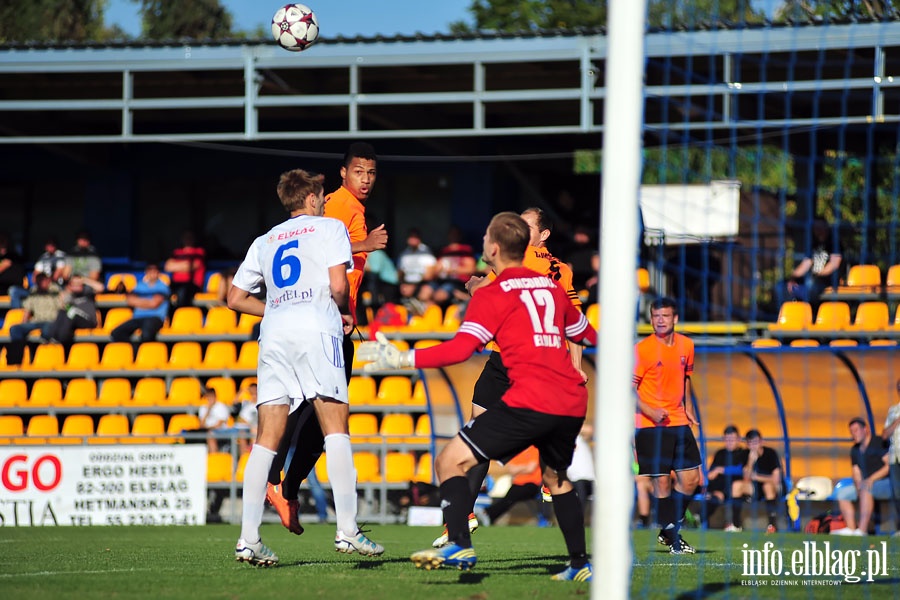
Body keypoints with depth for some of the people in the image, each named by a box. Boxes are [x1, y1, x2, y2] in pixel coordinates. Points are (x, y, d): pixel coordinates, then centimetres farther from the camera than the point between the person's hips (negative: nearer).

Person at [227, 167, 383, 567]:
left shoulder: (265, 241, 26)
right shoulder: (330, 227, 12)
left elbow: (235, 298, 26)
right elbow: (338, 285, -2)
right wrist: (344, 313, 16)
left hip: (274, 334, 4)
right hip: (315, 328, -4)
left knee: (267, 438, 1)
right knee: (336, 427, -4)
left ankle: (248, 538, -7)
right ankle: (347, 530, -13)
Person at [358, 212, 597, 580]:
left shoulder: (493, 294, 0)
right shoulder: (552, 287, 19)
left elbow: (460, 349, -12)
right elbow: (586, 334, 35)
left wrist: (402, 359, -12)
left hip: (530, 401, -7)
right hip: (573, 402, 7)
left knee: (451, 461, -3)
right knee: (557, 479, 30)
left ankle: (460, 546, -20)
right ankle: (580, 563, 28)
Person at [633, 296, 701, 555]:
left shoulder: (686, 345, 8)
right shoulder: (642, 349, -10)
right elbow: (628, 389, -9)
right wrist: (650, 412, -20)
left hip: (678, 422, 6)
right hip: (650, 426, -6)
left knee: (691, 478, 3)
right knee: (662, 480, -5)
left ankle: (670, 529, 20)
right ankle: (671, 537, 8)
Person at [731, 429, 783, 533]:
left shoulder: (770, 453, -16)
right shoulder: (747, 454, -3)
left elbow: (776, 480, -23)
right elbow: (746, 479, -11)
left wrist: (756, 477, -15)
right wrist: (751, 461, -25)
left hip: (776, 489, -5)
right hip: (756, 489, 5)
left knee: (768, 485, -37)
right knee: (737, 485, -17)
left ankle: (773, 524, -37)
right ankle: (736, 524, -14)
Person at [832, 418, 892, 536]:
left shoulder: (879, 443, -9)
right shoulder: (855, 450, 14)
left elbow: (890, 465, -17)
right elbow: (856, 473, 12)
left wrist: (872, 479, -24)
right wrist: (858, 484, -11)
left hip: (887, 484, -9)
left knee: (866, 489, -37)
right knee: (842, 493, 1)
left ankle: (862, 529, -44)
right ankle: (851, 528, -12)